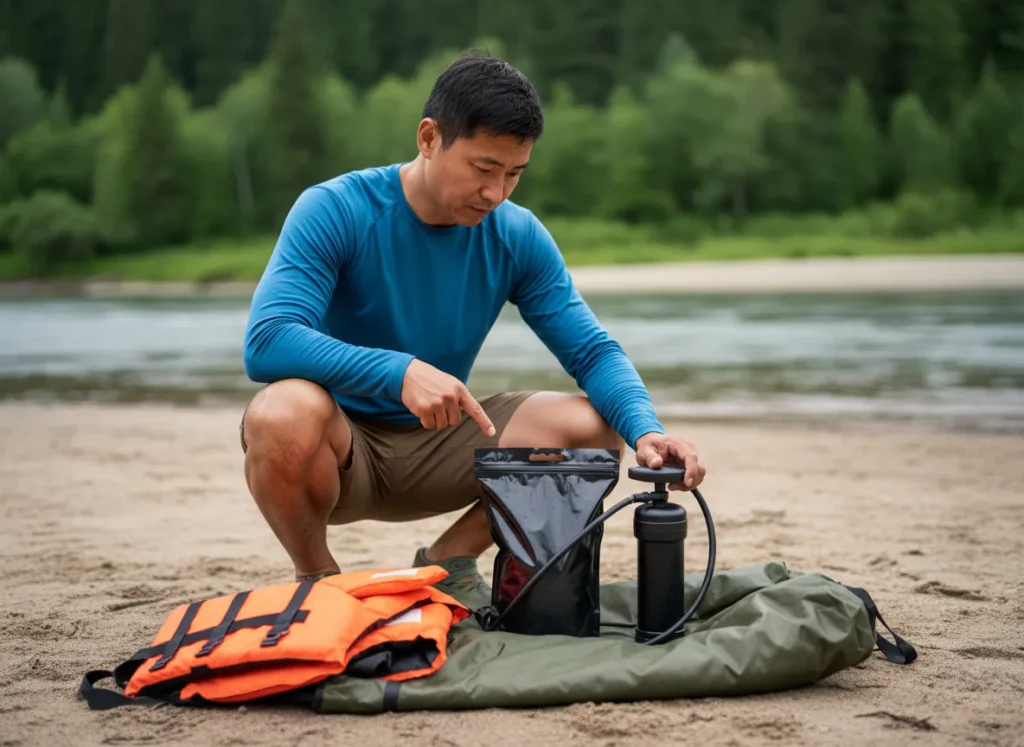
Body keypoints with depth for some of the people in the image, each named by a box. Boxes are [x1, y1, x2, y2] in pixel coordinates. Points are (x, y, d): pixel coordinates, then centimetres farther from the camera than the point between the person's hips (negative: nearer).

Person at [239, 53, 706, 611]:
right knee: (285, 414, -39)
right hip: (342, 443, -4)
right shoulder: (333, 212, -18)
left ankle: (448, 563, 6)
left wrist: (646, 431, -27)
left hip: (437, 445, 4)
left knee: (595, 427, -16)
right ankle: (317, 581, -7)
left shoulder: (517, 237, -5)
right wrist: (400, 371, -44)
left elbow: (594, 353, -5)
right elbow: (266, 343, -31)